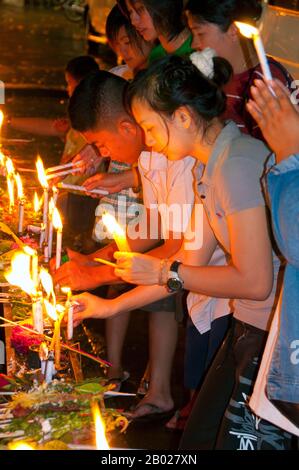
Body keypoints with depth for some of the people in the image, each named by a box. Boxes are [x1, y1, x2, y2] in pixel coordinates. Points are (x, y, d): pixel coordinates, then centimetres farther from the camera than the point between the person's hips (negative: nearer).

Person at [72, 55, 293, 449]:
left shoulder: (238, 164, -20)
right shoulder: (214, 167, 11)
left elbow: (254, 281, -22)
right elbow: (192, 262, 16)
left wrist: (164, 272, -11)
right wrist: (112, 306, 18)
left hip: (277, 340, -10)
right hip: (248, 328, 10)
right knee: (197, 441, 13)